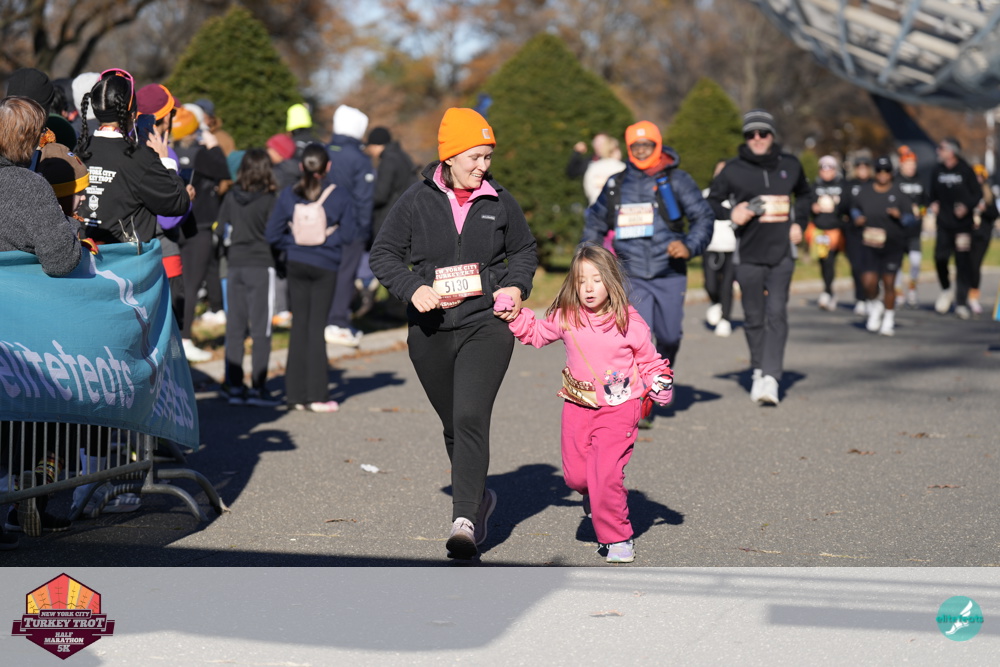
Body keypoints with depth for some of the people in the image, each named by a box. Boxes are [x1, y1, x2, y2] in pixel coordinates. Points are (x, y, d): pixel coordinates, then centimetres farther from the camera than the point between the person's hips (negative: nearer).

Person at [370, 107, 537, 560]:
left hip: (487, 325, -1)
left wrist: (516, 286, 0)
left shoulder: (498, 201, 4)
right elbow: (383, 254, 4)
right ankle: (479, 498, 38)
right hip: (431, 331, 2)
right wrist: (413, 288, -13)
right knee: (454, 425, 14)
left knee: (471, 419, -18)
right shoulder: (417, 201, -1)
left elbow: (525, 250, 19)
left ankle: (464, 520, -21)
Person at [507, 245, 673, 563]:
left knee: (605, 475, -12)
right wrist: (514, 315, 4)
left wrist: (660, 382, -9)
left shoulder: (629, 322, -7)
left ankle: (618, 538, 4)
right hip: (578, 407, 4)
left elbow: (648, 361, 6)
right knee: (575, 474, 3)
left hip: (618, 408, -4)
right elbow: (535, 333, 17)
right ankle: (593, 495, 40)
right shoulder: (565, 318, 0)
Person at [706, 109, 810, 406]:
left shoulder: (790, 165, 7)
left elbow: (804, 194, 25)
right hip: (749, 254, 0)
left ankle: (771, 377, -16)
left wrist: (798, 222, 10)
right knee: (754, 318, 8)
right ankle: (758, 370, 27)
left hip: (781, 253, 0)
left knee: (776, 314, -11)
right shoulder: (734, 170, 0)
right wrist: (730, 214, -12)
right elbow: (711, 201, 8)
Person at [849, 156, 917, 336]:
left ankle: (888, 319, 17)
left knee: (889, 283, 0)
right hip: (870, 245, 1)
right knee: (869, 282, -12)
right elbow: (854, 207, 22)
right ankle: (874, 307, 19)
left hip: (893, 246, -1)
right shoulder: (865, 191, 3)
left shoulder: (898, 194, -3)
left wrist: (900, 216, -22)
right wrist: (857, 217, 1)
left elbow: (912, 219, -1)